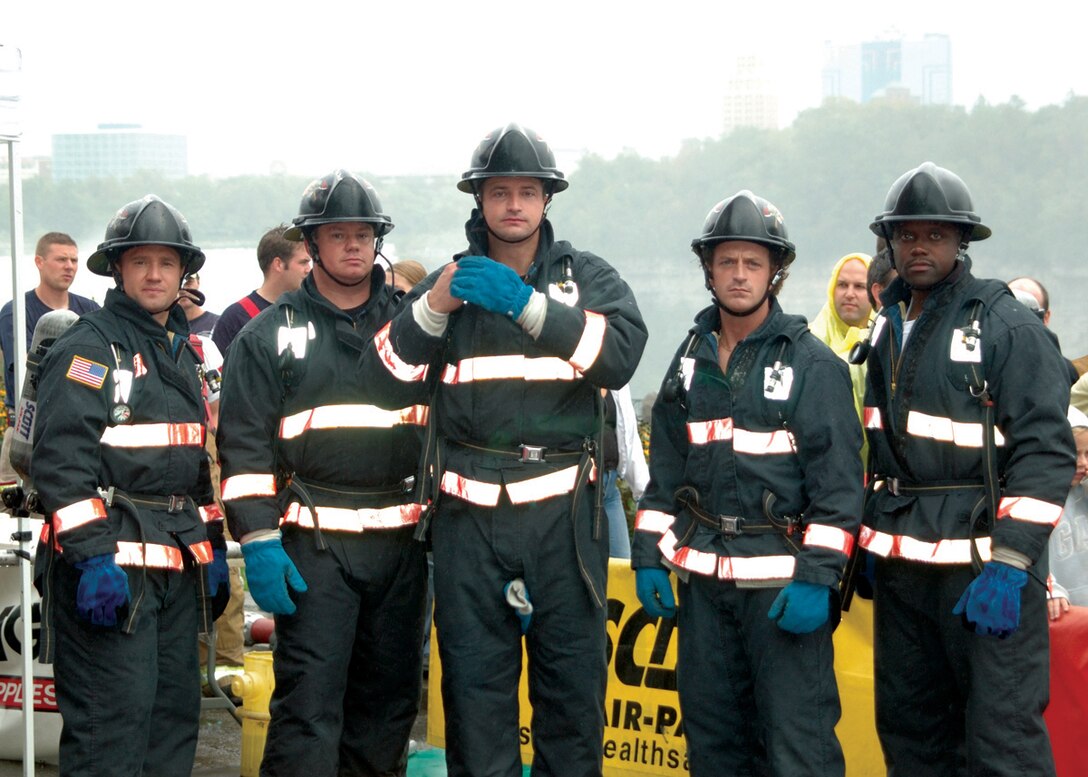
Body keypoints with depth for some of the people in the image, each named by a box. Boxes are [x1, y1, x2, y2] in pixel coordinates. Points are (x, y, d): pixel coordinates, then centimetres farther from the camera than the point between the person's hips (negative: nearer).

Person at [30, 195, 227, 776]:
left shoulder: (181, 351, 20)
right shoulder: (89, 346, -6)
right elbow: (61, 457, -16)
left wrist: (213, 544, 20)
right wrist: (90, 556, -23)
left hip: (177, 563, 8)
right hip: (111, 562, -8)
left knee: (175, 710, 10)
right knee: (115, 714, -12)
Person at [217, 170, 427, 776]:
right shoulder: (271, 334, 5)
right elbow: (245, 445, 0)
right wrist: (258, 541, -9)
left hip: (402, 540, 3)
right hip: (314, 546, -3)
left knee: (389, 701, 10)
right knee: (309, 703, -9)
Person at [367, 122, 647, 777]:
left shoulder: (586, 276, 7)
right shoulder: (453, 280, 12)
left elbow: (620, 353, -13)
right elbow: (391, 373, 0)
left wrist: (526, 303, -24)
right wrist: (434, 305, -18)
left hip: (563, 510, -1)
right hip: (470, 516, 1)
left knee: (573, 680, 2)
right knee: (474, 682, 3)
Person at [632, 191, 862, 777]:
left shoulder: (813, 365, -3)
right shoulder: (690, 360, 13)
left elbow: (838, 482, -7)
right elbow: (665, 470, 18)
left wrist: (817, 577, -14)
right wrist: (649, 556, 10)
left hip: (783, 584, -5)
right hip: (702, 578, 6)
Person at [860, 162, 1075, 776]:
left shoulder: (1009, 326, -6)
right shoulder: (890, 330, 16)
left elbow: (1047, 450, -12)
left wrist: (1010, 563, -20)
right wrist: (869, 542, 19)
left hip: (987, 562, -7)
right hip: (903, 564, 7)